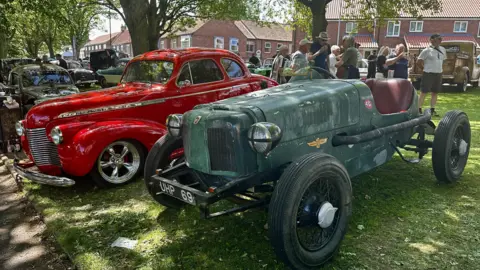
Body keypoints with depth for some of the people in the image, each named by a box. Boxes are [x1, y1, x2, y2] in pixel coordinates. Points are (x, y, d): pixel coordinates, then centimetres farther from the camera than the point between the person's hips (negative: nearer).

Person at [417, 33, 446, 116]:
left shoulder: (443, 50, 10)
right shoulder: (427, 50, -9)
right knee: (424, 92, -5)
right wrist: (425, 68, 0)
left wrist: (440, 68, 14)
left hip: (439, 74, 6)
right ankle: (419, 109, -2)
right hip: (428, 74, -6)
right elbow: (418, 62, -7)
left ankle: (432, 110, 16)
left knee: (435, 93, 9)